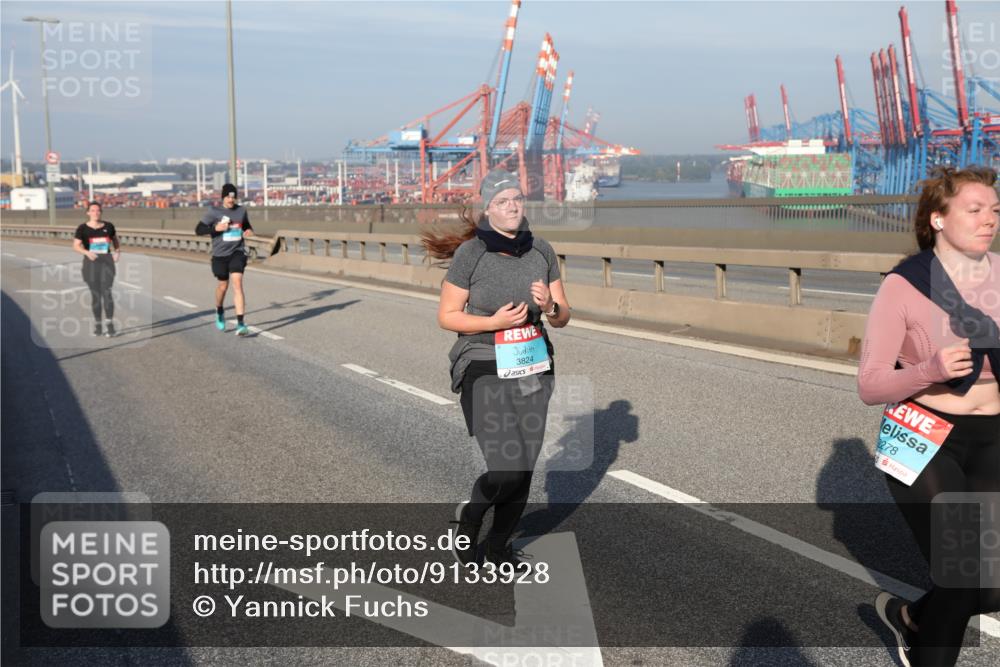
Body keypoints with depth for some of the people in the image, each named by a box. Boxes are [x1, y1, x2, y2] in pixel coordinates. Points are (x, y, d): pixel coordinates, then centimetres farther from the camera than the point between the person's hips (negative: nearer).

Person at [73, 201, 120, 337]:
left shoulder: (108, 226, 5)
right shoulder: (82, 229, -2)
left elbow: (115, 239, 22)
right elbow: (76, 246, -9)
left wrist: (118, 251, 3)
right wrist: (87, 252, -28)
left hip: (107, 261, 0)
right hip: (90, 263, 0)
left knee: (107, 292, -13)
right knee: (95, 295, 5)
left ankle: (109, 325, -11)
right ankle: (97, 324, 20)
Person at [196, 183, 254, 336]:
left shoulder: (241, 211, 4)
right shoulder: (213, 212, -5)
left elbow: (247, 225, 22)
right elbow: (198, 230, -6)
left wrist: (249, 231, -1)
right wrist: (215, 228, -21)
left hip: (237, 252, 1)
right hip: (220, 254, -1)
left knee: (237, 284, -15)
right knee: (223, 285, 14)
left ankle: (240, 323, -18)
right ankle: (220, 312, 47)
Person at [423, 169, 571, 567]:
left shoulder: (542, 251, 0)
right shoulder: (469, 253, -13)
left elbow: (562, 318, 4)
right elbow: (446, 316, -8)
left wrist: (549, 305, -20)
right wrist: (496, 322, -22)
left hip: (531, 371, 5)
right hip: (484, 374, -5)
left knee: (523, 472, 9)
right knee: (507, 471, -13)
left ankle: (498, 548, 33)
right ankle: (469, 517, 20)